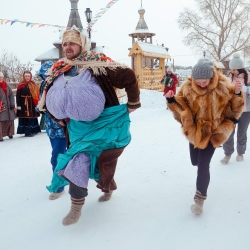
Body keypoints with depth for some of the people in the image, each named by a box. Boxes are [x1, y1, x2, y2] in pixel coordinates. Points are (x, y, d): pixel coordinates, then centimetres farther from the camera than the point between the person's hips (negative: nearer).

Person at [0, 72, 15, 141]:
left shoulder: (7, 86, 11)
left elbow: (11, 95, 12)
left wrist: (12, 104, 4)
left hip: (8, 107, 5)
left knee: (10, 120, 11)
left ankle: (9, 133, 28)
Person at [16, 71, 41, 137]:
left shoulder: (34, 85, 9)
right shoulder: (21, 85, -3)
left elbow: (37, 94, 5)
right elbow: (18, 96, -6)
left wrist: (37, 103, -2)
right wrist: (18, 105, -12)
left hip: (32, 104, 4)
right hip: (24, 105, -3)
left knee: (33, 117, 9)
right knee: (25, 118, -2)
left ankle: (33, 130, 21)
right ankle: (27, 132, 3)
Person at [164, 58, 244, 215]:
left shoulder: (223, 86, -15)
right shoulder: (187, 87, -12)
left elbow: (234, 107, -5)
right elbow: (181, 107, -3)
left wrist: (237, 94, -24)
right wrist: (172, 101, -22)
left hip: (213, 131, -3)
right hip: (195, 130, 3)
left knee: (203, 164, -7)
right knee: (195, 161, 17)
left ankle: (200, 198, 8)